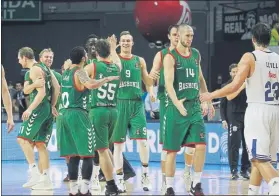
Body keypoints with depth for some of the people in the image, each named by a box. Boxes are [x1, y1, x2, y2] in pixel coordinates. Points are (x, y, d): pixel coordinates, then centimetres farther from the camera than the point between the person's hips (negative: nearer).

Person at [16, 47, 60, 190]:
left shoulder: (34, 70, -11)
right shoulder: (44, 68, 17)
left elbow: (41, 92, -21)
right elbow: (57, 87, 17)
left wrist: (30, 109, -26)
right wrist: (52, 106, 22)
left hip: (39, 108, -10)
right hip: (47, 110, 10)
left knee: (23, 138, -9)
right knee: (40, 143, 11)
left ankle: (35, 173, -17)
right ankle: (46, 179, 10)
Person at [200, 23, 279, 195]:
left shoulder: (250, 57, -7)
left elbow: (235, 86, -14)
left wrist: (211, 95, -3)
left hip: (258, 110, -6)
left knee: (260, 158, -10)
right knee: (259, 157, 17)